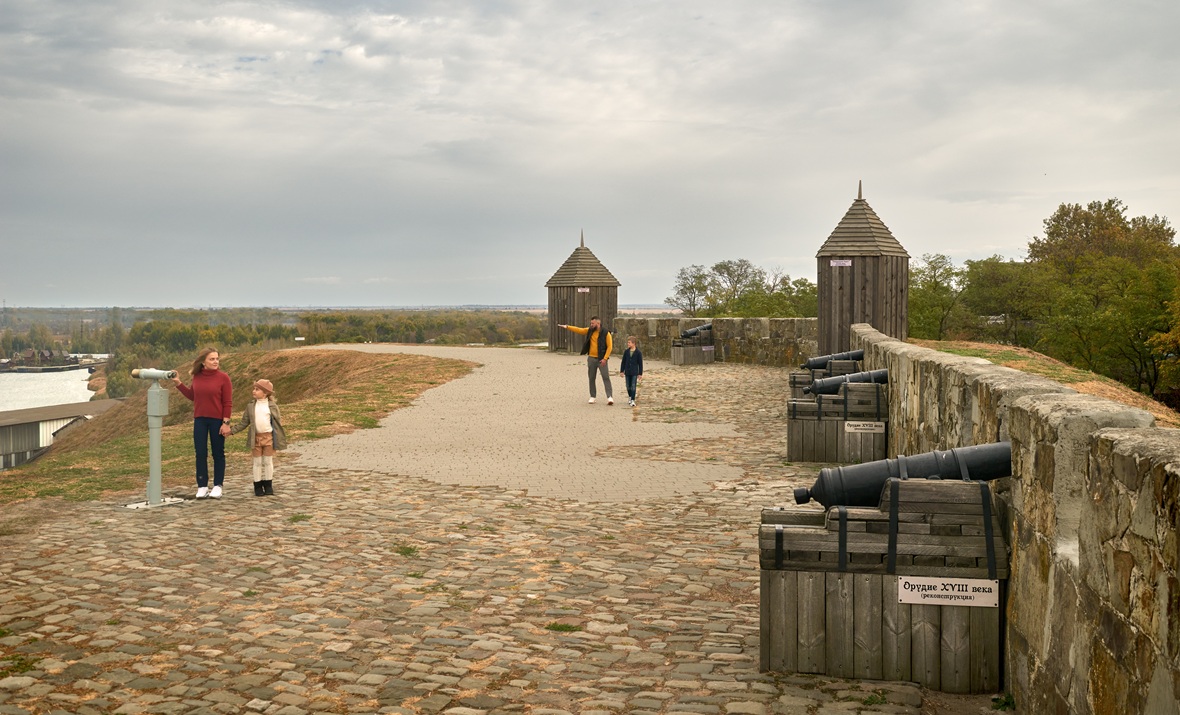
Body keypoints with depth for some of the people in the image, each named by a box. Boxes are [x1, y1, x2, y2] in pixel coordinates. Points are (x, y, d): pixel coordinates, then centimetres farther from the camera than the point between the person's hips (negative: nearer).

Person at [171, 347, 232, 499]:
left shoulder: (223, 378, -9)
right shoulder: (197, 377, 3)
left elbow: (227, 403, -9)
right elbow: (192, 396, 17)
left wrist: (226, 422, -13)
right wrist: (178, 383, 10)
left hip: (217, 420, -4)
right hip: (199, 420, 4)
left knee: (218, 453, 5)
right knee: (200, 453, 5)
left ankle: (217, 486, 14)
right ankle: (202, 486, 12)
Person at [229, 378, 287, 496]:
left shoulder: (272, 406, -3)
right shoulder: (251, 406, 2)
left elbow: (278, 421, -1)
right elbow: (244, 423, 6)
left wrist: (280, 439, -5)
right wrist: (232, 430, -4)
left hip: (269, 437, -1)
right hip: (256, 437, 1)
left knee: (268, 461, 6)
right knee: (257, 462, 7)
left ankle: (268, 486, 15)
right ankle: (258, 486, 14)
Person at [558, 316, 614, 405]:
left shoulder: (606, 333, -9)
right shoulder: (590, 331, 6)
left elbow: (609, 347, -10)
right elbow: (578, 330, 5)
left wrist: (605, 359, -16)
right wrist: (567, 327, -6)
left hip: (601, 359, -5)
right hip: (591, 358, 5)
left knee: (606, 377, -9)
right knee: (591, 378, 9)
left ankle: (610, 397, -11)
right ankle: (592, 397, 17)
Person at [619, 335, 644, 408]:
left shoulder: (638, 353, -7)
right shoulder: (626, 352, 3)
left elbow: (640, 364, -3)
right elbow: (623, 362, 10)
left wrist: (640, 374, -3)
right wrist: (621, 371, 9)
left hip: (634, 372, -4)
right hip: (627, 372, 4)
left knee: (633, 386, -7)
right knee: (628, 386, 11)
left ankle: (632, 400, -6)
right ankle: (630, 397, 32)